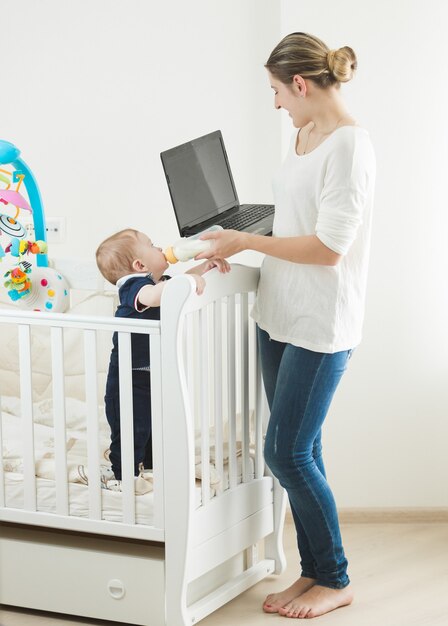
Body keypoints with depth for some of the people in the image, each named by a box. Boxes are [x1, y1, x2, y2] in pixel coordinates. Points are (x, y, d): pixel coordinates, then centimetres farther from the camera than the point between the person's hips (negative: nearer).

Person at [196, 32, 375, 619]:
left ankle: (336, 580, 12)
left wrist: (248, 242, -13)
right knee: (298, 451, 11)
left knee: (287, 452, -4)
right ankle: (314, 571, 23)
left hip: (321, 324, -8)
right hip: (280, 314, 9)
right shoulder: (304, 135, 10)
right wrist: (235, 248, 8)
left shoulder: (349, 144, -18)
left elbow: (329, 247, -21)